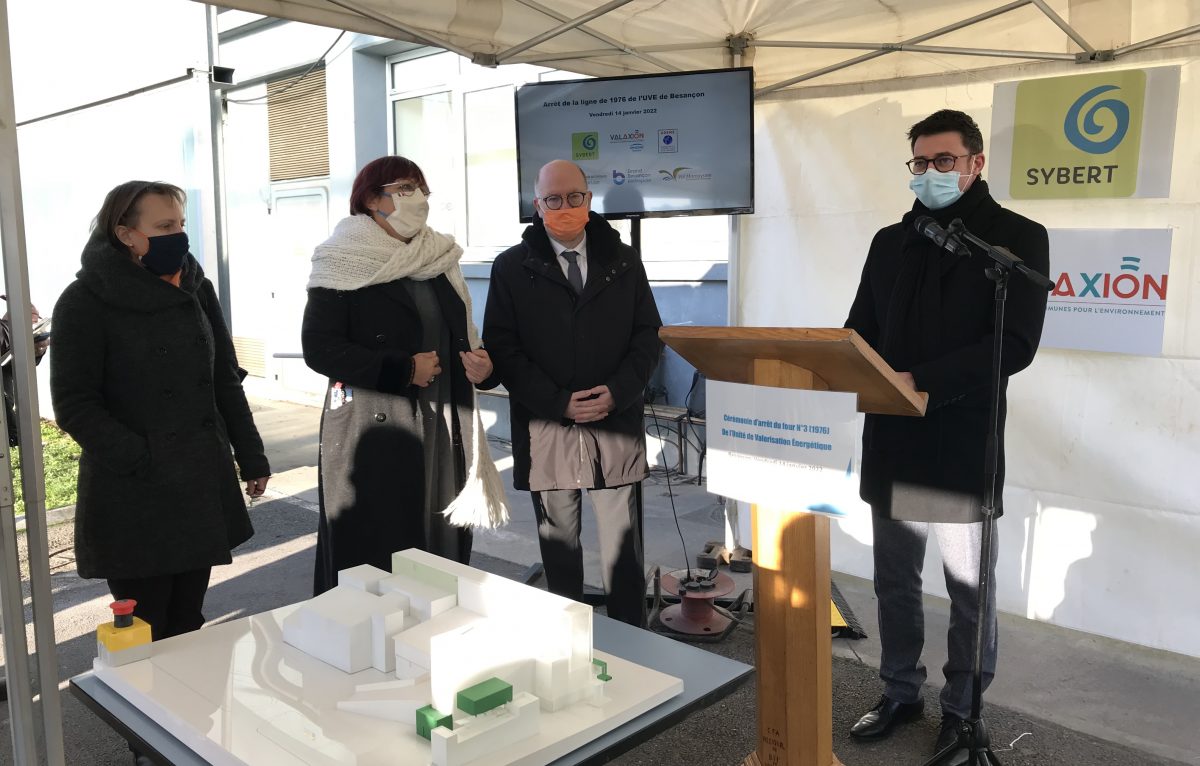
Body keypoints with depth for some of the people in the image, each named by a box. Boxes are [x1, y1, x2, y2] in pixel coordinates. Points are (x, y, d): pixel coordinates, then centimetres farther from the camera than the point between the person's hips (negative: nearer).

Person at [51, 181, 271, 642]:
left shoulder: (196, 289, 8)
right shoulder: (85, 302, -8)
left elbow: (225, 382, 13)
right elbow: (74, 405, -10)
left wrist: (250, 457, 11)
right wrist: (141, 462, -19)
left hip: (203, 487, 5)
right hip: (133, 499, -5)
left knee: (187, 627, 12)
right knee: (144, 638, 2)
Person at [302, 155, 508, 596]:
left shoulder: (439, 260, 13)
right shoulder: (345, 265, -5)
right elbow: (318, 348, -12)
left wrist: (483, 366, -1)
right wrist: (403, 371, -16)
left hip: (443, 430, 6)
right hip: (372, 433, -5)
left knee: (441, 548, 8)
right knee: (373, 555, 0)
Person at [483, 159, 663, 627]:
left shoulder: (623, 261, 8)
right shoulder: (512, 267, 3)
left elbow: (649, 334, 8)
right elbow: (500, 346, -1)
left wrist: (618, 392, -9)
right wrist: (558, 401, -11)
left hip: (617, 423, 1)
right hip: (545, 428, 0)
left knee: (622, 548, 3)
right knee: (558, 545, 11)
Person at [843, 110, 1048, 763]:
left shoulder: (1017, 237, -4)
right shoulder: (890, 242, 12)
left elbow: (1016, 343, -15)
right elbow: (861, 331, 12)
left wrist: (920, 382, -25)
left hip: (964, 445, -4)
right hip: (890, 442, 5)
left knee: (969, 589, 10)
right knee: (894, 581, 16)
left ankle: (963, 710, 28)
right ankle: (900, 692, 33)